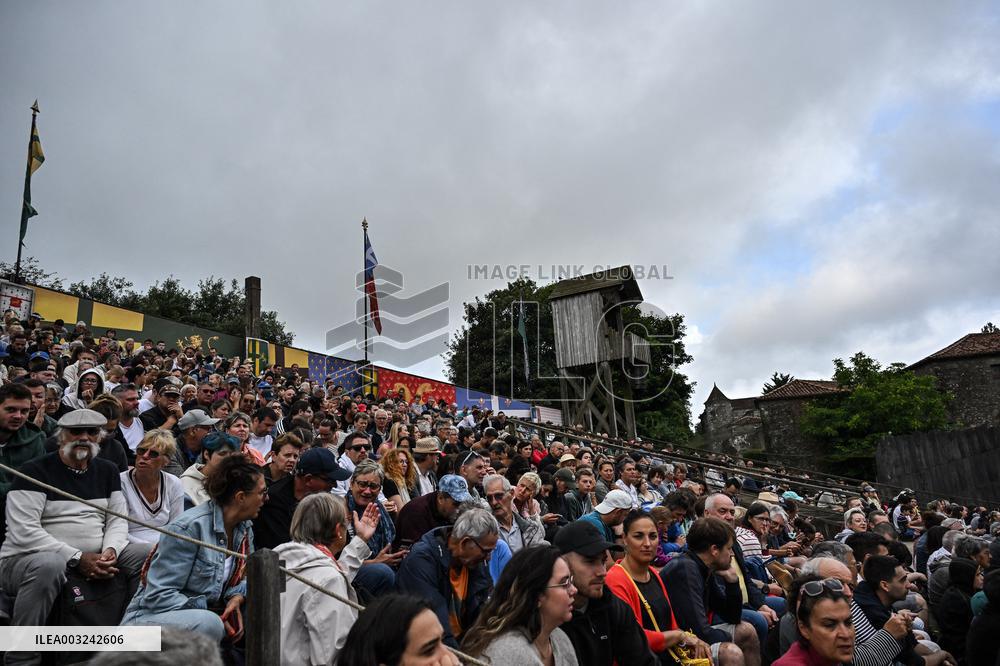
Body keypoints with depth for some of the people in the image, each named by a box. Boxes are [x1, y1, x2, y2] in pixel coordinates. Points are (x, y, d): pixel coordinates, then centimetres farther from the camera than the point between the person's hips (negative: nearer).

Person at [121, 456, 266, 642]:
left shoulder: (245, 528, 3)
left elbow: (242, 577, 11)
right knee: (209, 623, -36)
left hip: (202, 613, 7)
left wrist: (236, 597, -13)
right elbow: (158, 595, -21)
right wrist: (209, 614, -27)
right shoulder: (190, 527, -21)